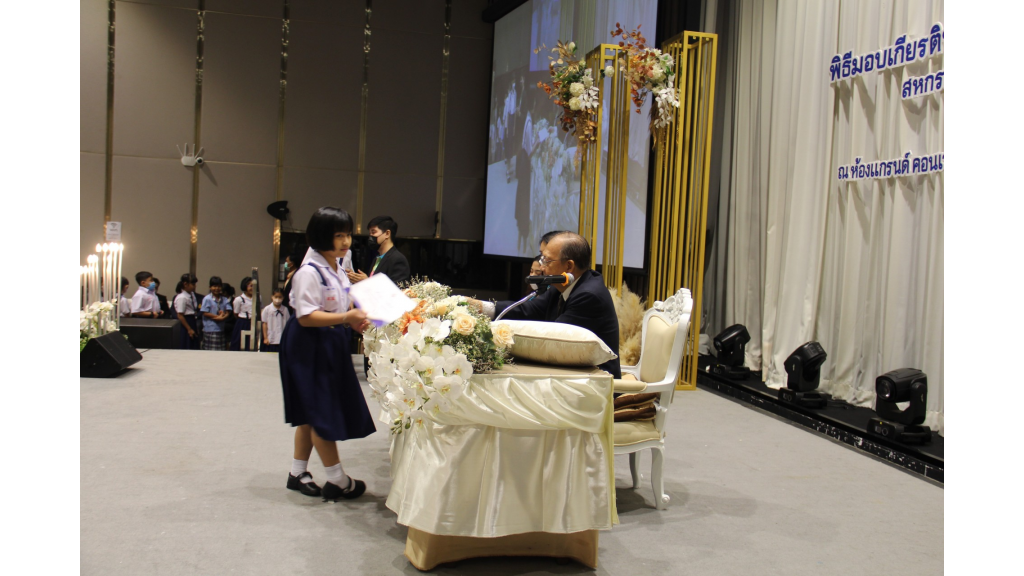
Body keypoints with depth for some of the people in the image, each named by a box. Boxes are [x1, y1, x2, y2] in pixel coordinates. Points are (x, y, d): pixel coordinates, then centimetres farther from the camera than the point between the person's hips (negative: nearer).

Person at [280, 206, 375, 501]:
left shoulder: (337, 268, 9)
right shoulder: (309, 272, -19)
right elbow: (306, 316, -24)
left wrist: (356, 319, 0)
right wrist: (346, 317, -30)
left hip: (332, 344, 9)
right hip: (309, 347, -9)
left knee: (312, 413, 16)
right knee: (322, 411, -1)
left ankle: (298, 472, 27)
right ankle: (337, 480, 8)